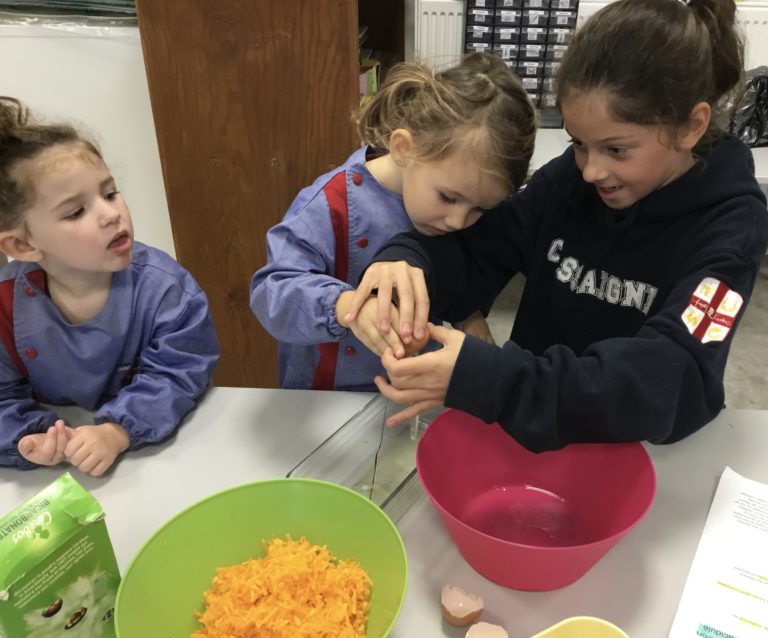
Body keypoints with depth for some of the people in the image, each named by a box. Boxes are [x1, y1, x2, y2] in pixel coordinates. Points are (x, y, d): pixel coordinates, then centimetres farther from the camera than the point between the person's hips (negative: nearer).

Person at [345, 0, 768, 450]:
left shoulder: (730, 225, -14)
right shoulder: (572, 175, -5)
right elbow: (473, 253, -3)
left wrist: (486, 381, -37)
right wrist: (407, 263, -25)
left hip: (637, 449, -3)